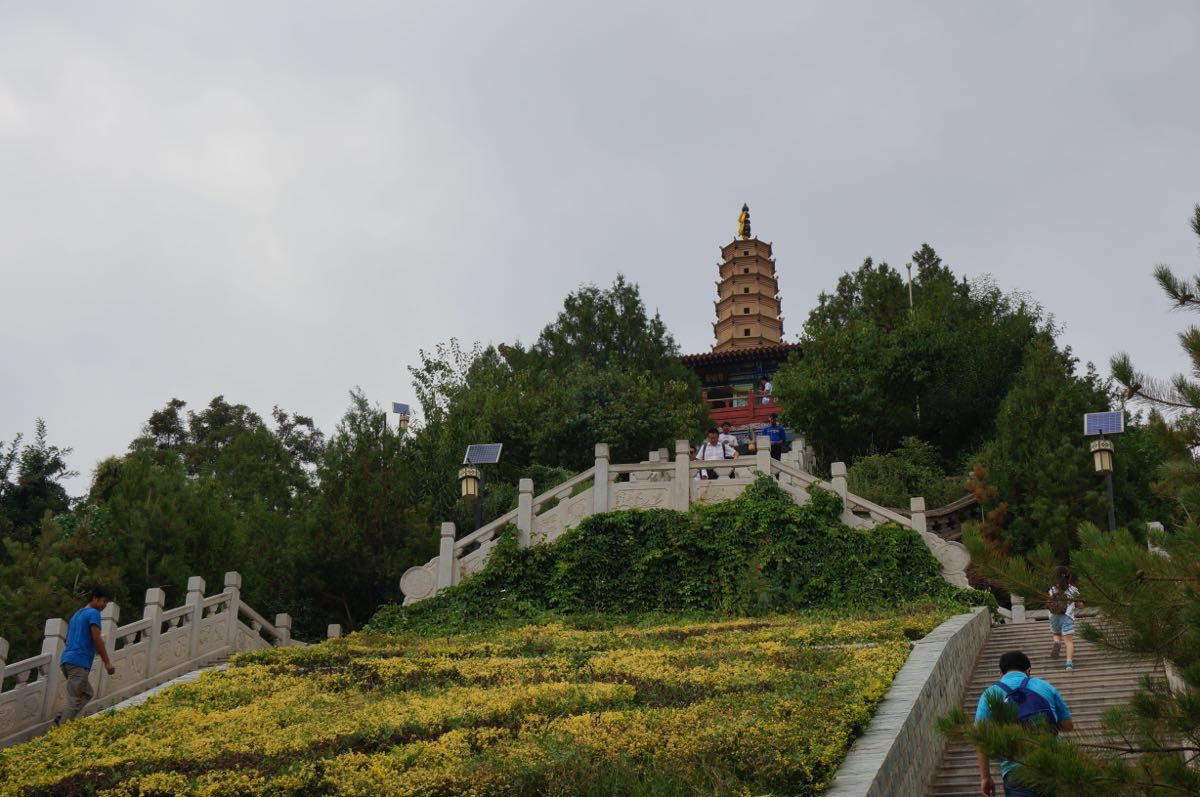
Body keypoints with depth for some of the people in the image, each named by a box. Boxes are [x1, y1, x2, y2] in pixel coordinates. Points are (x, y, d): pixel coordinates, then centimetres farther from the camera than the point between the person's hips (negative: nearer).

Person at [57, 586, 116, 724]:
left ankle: (63, 720, -1)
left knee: (87, 693, 14)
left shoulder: (77, 614, 25)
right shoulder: (93, 613, -2)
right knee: (75, 700, -9)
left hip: (67, 660, 9)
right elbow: (96, 638, -12)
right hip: (79, 662, -9)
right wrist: (107, 662, -11)